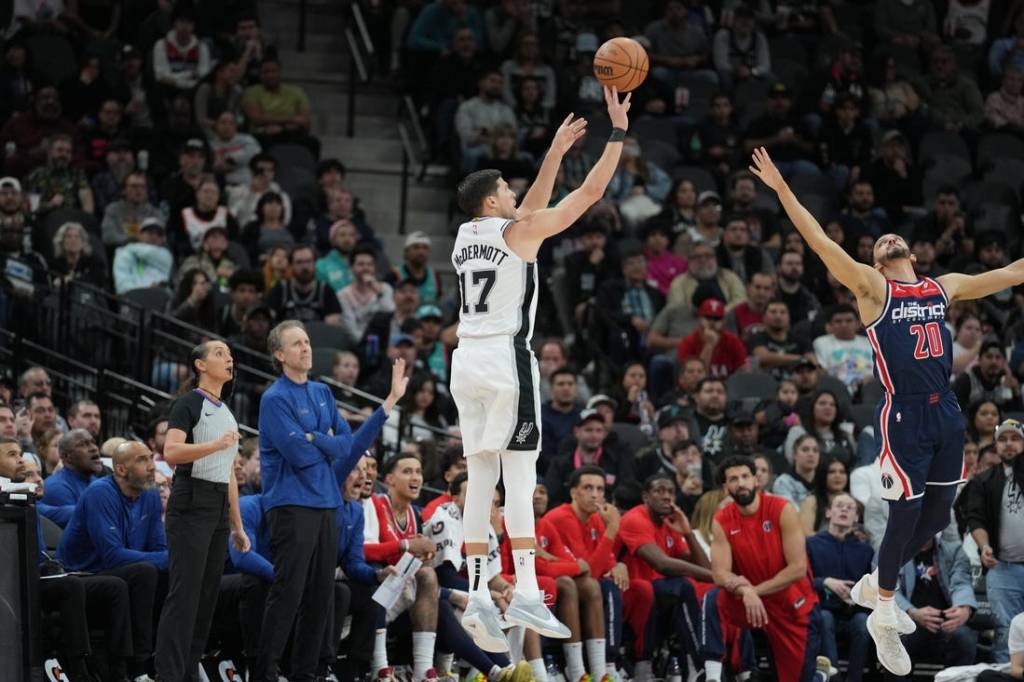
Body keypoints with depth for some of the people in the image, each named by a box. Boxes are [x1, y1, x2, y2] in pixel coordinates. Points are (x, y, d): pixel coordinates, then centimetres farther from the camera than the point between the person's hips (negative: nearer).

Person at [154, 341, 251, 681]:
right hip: (191, 503, -8)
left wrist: (237, 526, 20)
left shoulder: (227, 413, 18)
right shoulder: (188, 403, -6)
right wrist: (215, 445, -34)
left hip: (219, 507, 8)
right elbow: (171, 452, -21)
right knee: (184, 593, -11)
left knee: (208, 594, 5)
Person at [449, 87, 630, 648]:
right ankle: (526, 593, -15)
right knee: (520, 474, -9)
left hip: (467, 360, 7)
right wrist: (618, 132, 5)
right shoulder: (518, 233, -4)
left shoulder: (465, 238, 16)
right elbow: (591, 192, -2)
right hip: (506, 358, -7)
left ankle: (478, 596, 0)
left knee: (480, 476, 5)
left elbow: (530, 210, 31)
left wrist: (557, 150, 34)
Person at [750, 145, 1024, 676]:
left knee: (937, 516, 12)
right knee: (906, 517, -3)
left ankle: (875, 585, 33)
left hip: (945, 413, 6)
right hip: (903, 417, -6)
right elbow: (821, 244, -14)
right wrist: (782, 190, -23)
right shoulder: (873, 288, -3)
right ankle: (883, 618, 13)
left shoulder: (943, 287, 13)